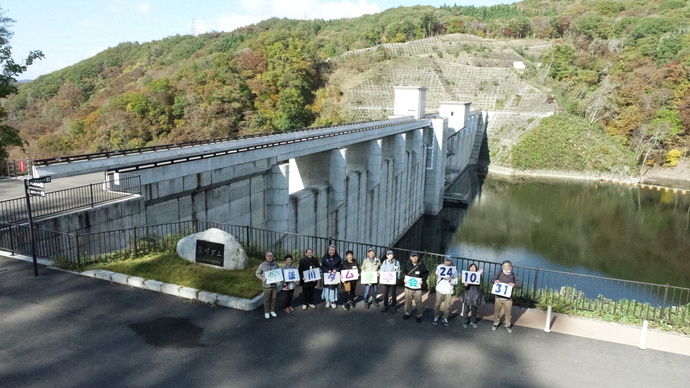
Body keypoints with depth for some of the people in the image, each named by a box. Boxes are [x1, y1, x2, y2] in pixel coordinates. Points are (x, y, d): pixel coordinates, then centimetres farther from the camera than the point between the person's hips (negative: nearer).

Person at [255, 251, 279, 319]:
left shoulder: (275, 264, -3)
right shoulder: (262, 265, -11)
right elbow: (257, 273, 0)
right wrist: (262, 278, -15)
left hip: (274, 285, 3)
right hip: (266, 285, -3)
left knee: (273, 298, 13)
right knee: (266, 299, 8)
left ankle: (272, 310, 30)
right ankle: (266, 312, 24)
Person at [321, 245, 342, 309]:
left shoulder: (338, 258, 3)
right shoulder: (324, 258, -2)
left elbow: (341, 266, 4)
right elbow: (322, 266, -3)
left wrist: (336, 270, -14)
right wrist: (328, 270, -17)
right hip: (327, 275, -1)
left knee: (334, 287, 4)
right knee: (327, 287, 0)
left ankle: (333, 301, 15)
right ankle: (327, 301, 12)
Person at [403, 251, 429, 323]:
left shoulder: (421, 265, -6)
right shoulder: (407, 264, -3)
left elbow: (426, 273, 8)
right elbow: (403, 272, 12)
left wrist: (423, 280, -3)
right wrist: (404, 279, -1)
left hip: (417, 287, -1)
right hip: (408, 286, 1)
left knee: (418, 302, 1)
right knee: (408, 301, 12)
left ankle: (419, 315, 17)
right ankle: (408, 313, 32)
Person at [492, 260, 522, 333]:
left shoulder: (513, 275, -3)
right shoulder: (499, 273, -2)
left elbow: (520, 284, -7)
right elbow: (493, 279, 5)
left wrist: (514, 284, -28)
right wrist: (495, 281, -19)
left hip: (508, 298, -1)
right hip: (498, 297, 1)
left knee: (508, 312, 7)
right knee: (496, 311, 11)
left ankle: (508, 325, 27)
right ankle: (495, 323, 31)